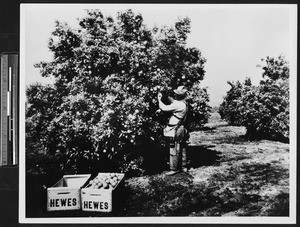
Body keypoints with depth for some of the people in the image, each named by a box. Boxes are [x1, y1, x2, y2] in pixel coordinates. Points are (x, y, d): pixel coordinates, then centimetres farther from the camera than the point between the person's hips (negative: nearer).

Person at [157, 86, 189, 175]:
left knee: (174, 149, -1)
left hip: (175, 130, -9)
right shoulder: (184, 103, 5)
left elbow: (164, 108, -21)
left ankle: (174, 169, 5)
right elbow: (173, 101, 23)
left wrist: (159, 99, -6)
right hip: (181, 129, 9)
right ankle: (183, 166, 26)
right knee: (182, 148, 16)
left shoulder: (179, 105, -23)